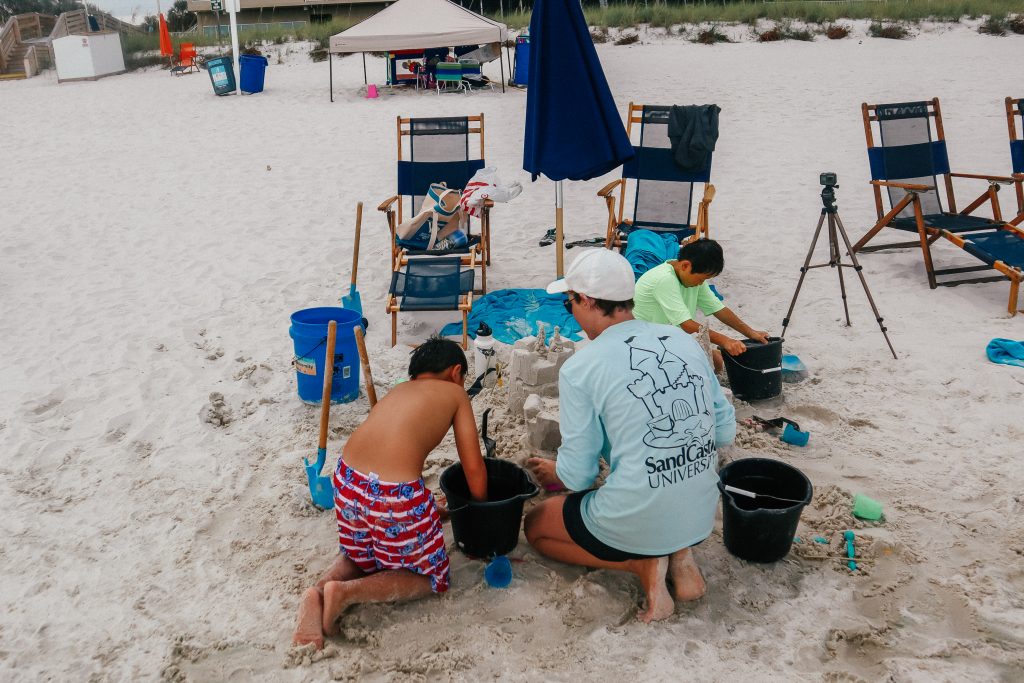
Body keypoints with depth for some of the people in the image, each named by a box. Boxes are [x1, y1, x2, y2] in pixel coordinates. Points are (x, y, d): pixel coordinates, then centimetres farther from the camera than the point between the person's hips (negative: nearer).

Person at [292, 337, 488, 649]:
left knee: (358, 555, 35)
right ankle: (346, 592, -2)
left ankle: (319, 591, 5)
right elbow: (473, 469, 9)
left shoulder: (399, 389, 27)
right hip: (395, 492, -6)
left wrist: (429, 508, 43)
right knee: (429, 577, 19)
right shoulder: (455, 393, 13)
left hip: (348, 479, 6)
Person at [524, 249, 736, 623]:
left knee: (536, 524, 22)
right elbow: (724, 431, 7)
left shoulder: (579, 368, -15)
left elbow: (577, 475, -10)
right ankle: (679, 553, 11)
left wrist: (551, 471, 13)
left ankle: (642, 564, 3)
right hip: (702, 517, 6)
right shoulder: (685, 341, 0)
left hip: (635, 523, -6)